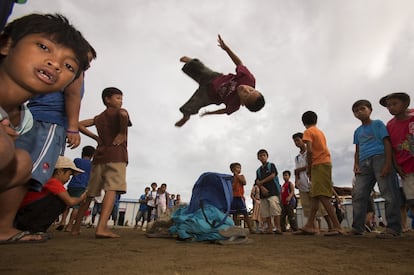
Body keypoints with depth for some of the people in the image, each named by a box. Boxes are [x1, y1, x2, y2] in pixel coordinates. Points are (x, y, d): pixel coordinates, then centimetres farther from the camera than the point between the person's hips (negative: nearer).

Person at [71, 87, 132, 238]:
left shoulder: (99, 117, 22)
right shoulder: (120, 112, 4)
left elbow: (80, 124, 21)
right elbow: (124, 115, -21)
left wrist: (96, 137, 17)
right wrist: (122, 133, -11)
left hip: (99, 156, 7)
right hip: (116, 155, -7)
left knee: (90, 193, 15)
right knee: (112, 189, -18)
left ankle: (76, 226, 23)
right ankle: (101, 227, -31)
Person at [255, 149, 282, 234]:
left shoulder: (271, 165, 9)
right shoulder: (258, 170, 19)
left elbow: (273, 175, -5)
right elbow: (257, 181, 9)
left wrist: (262, 181, -1)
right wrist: (262, 187, -12)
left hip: (273, 191, -5)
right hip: (263, 192, 5)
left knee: (275, 209, -14)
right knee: (266, 211, 3)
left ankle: (278, 228, -13)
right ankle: (269, 228, 7)